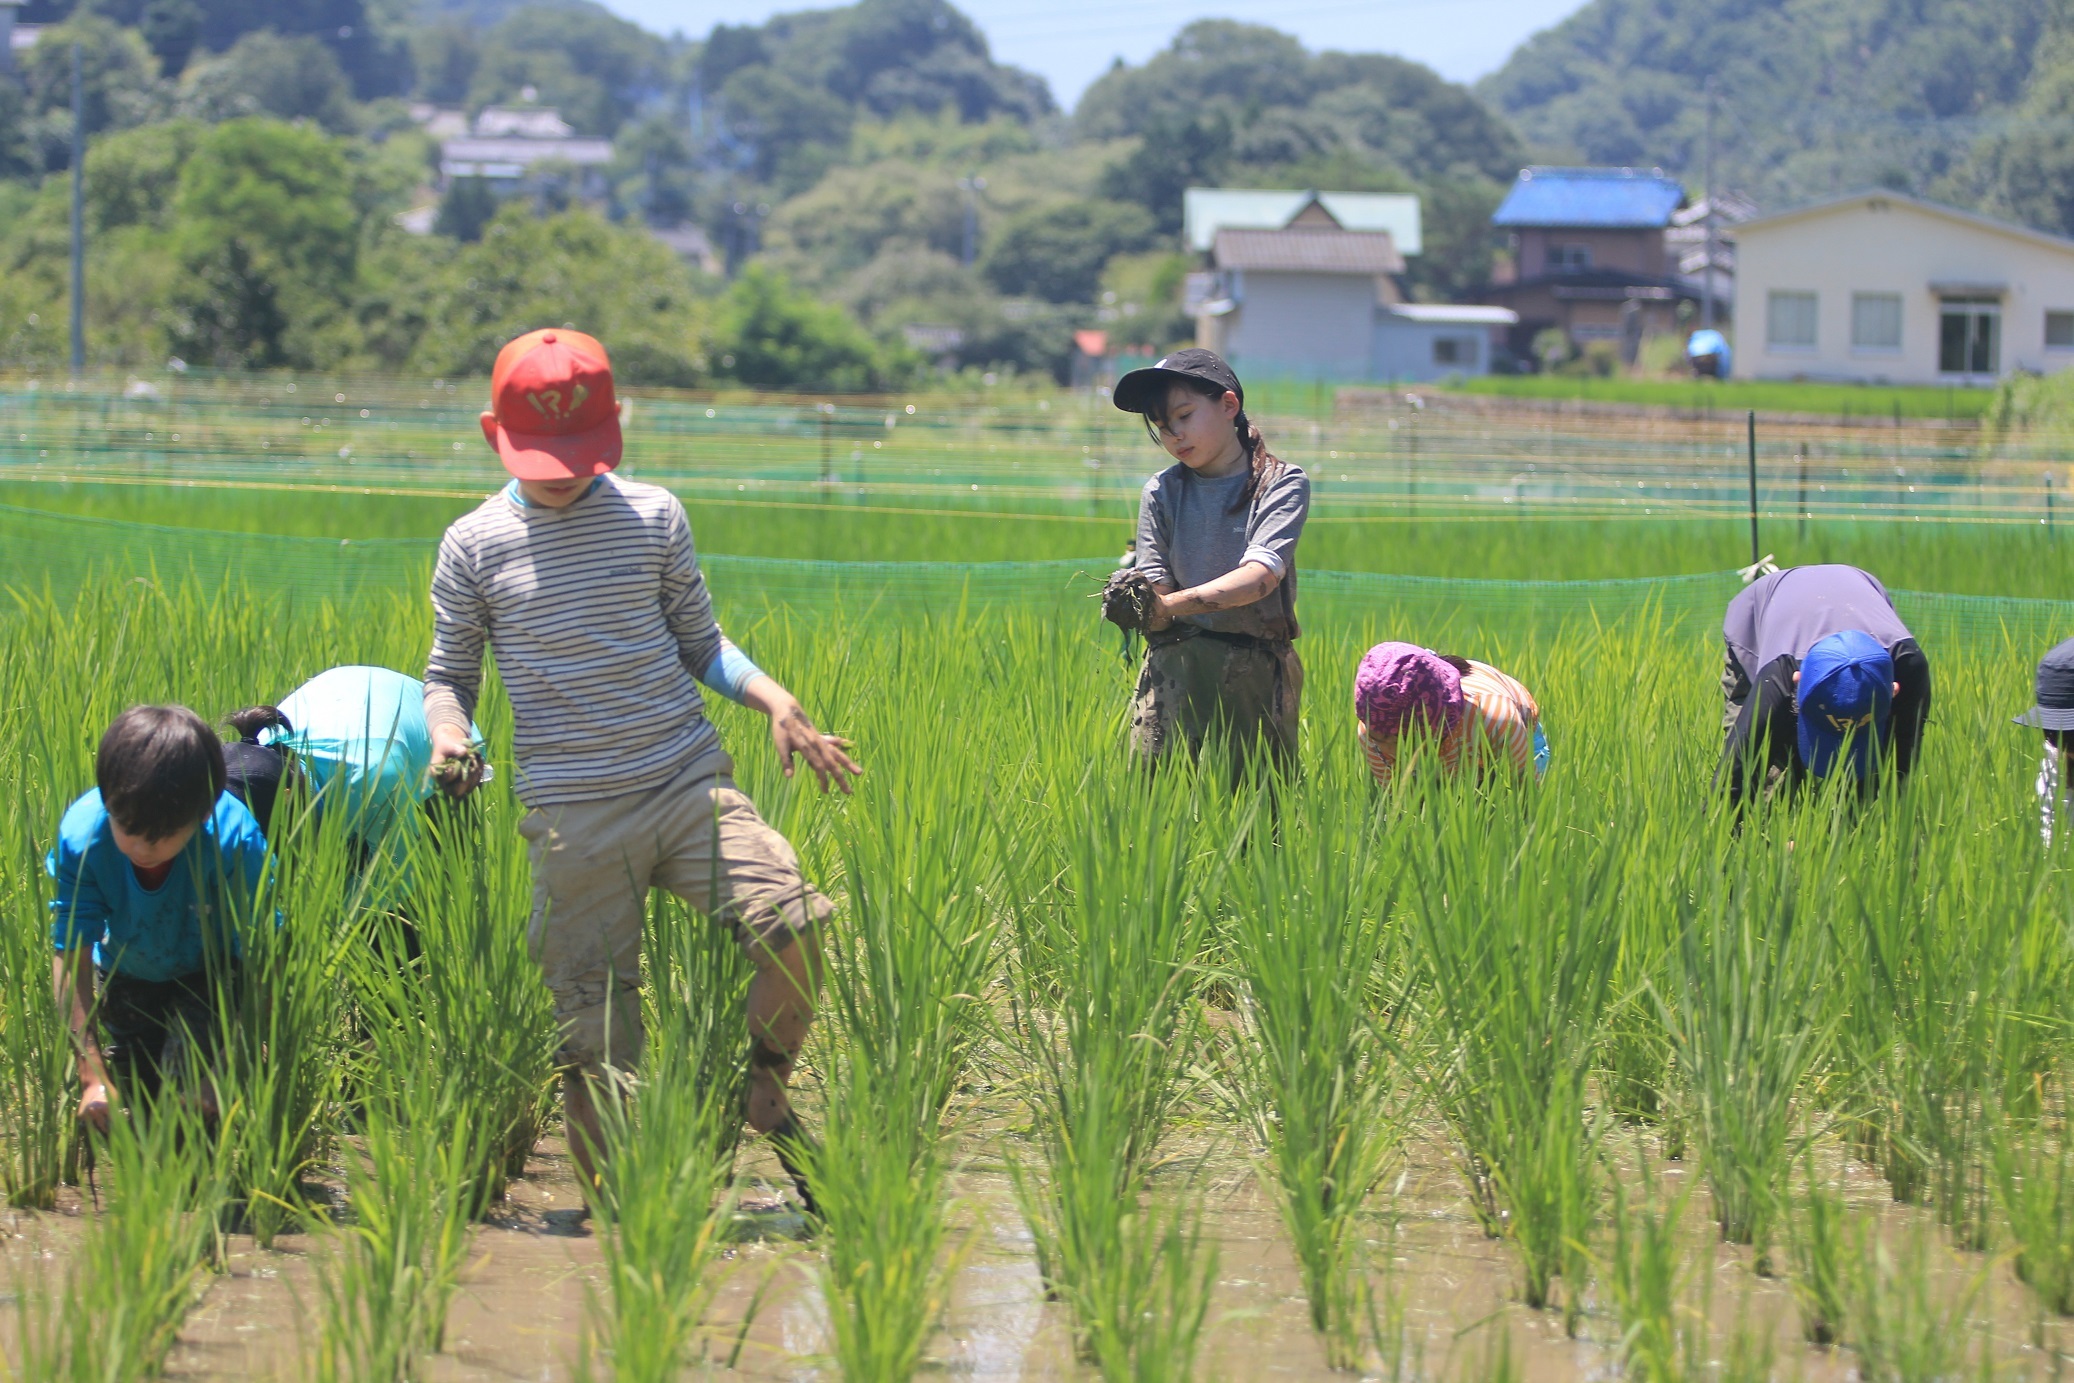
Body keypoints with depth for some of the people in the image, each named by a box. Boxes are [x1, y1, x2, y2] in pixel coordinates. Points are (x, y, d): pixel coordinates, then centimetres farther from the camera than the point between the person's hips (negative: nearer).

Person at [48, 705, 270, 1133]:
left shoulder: (235, 841, -40)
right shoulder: (80, 838, -35)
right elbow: (70, 957, -30)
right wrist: (92, 1075, -38)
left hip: (210, 976, -3)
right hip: (128, 978, 3)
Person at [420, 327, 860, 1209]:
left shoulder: (653, 517, 8)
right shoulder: (475, 545, 4)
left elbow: (701, 646, 14)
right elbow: (450, 672, 12)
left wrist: (775, 699, -3)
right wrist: (447, 732, -10)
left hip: (690, 782, 1)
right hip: (572, 813, -1)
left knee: (793, 923, -20)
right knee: (592, 1029, -1)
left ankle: (766, 1093, 4)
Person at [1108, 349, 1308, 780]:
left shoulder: (1283, 483, 1)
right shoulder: (1162, 491, 11)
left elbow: (1261, 574, -15)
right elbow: (1158, 590, 2)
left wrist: (1171, 604, -28)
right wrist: (1139, 606, -23)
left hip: (1256, 669, -2)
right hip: (1174, 668, 2)